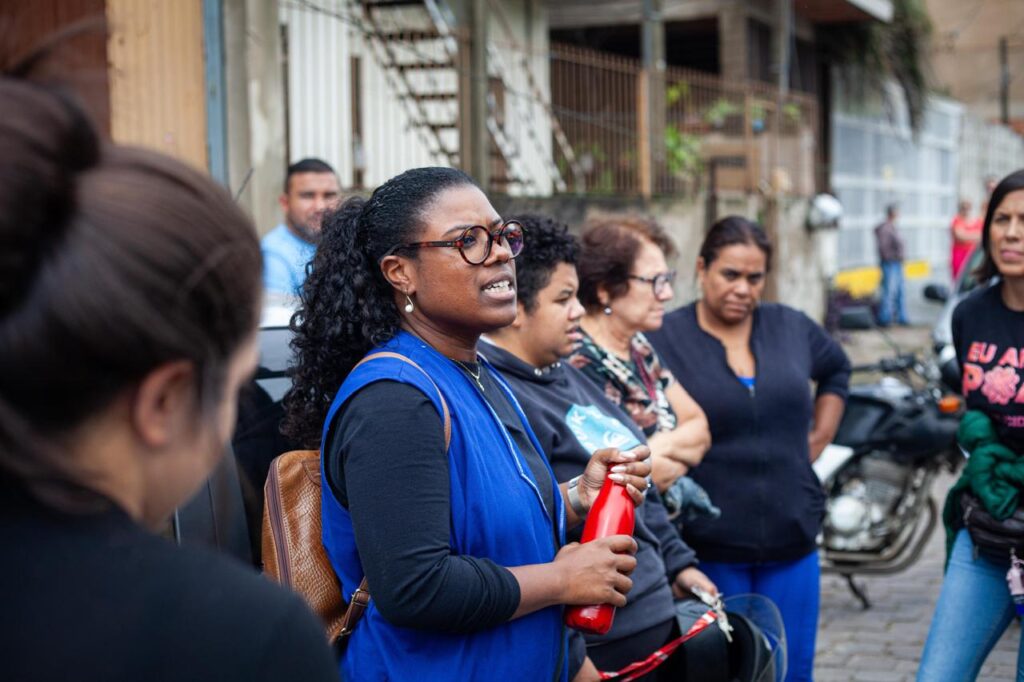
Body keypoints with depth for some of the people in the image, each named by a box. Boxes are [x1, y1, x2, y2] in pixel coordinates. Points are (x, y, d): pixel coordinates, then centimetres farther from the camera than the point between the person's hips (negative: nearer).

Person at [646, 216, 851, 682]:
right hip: (708, 550, -4)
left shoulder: (791, 328, 7)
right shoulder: (663, 339, -9)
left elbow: (836, 370, 25)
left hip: (791, 542, 4)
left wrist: (818, 439, 16)